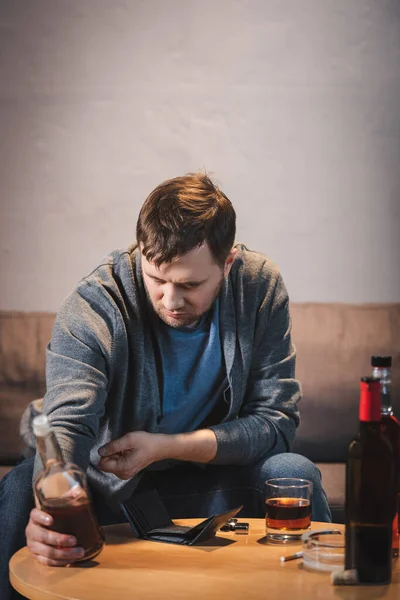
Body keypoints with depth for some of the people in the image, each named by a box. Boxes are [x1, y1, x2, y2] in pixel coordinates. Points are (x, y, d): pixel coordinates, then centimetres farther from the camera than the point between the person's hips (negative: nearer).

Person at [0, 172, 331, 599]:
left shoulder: (260, 287, -16)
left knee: (293, 472, -26)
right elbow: (66, 425, -36)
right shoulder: (92, 308, -24)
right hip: (108, 483, -1)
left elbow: (277, 419, -15)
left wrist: (163, 447, -25)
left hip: (209, 481, 1)